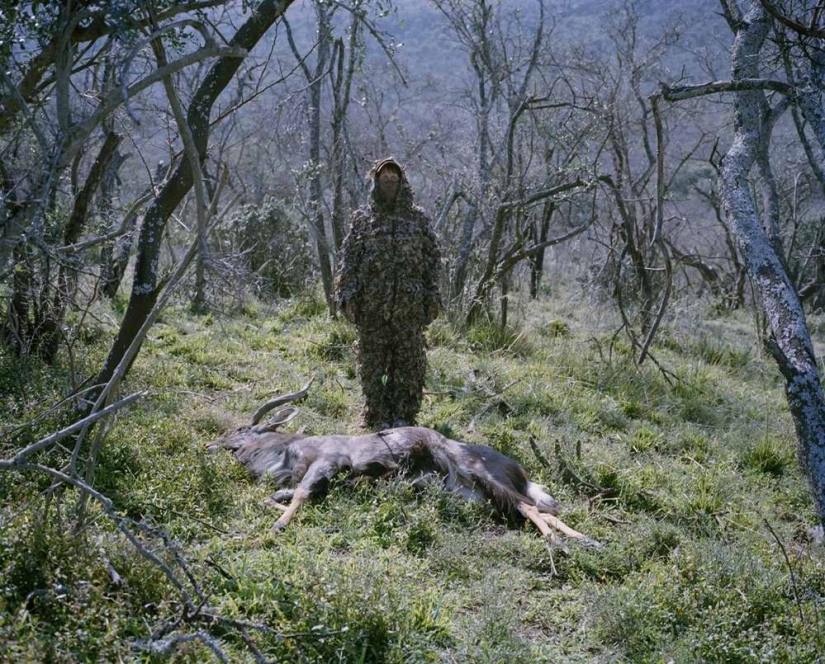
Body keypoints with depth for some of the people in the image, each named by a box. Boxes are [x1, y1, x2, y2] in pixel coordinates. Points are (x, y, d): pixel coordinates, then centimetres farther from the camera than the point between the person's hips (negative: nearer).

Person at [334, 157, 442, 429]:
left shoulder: (417, 218, 8)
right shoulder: (362, 218, 6)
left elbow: (432, 258, 8)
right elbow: (349, 259, 2)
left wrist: (432, 297, 2)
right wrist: (347, 295, -8)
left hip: (409, 304, 1)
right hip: (372, 304, 0)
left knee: (409, 362, 3)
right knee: (373, 362, 3)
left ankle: (402, 416, 14)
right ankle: (378, 417, 13)